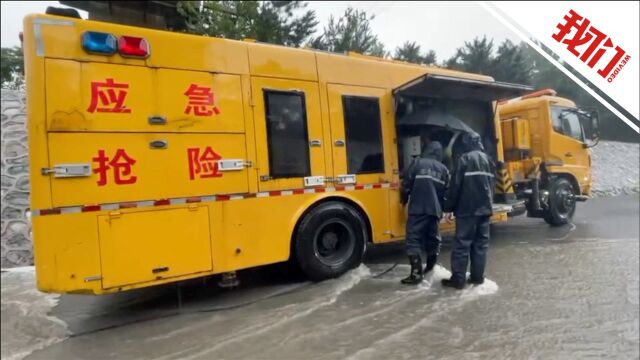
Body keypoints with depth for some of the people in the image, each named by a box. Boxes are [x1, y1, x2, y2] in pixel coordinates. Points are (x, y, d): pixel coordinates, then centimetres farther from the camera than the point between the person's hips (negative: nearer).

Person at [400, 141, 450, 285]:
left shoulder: (417, 163, -1)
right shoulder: (443, 169, 11)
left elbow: (406, 184, -5)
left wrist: (404, 199, 13)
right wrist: (443, 207, 26)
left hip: (417, 209, -5)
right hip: (435, 210, 5)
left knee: (414, 238, -4)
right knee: (433, 238, 20)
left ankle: (416, 273, -11)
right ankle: (430, 268, 34)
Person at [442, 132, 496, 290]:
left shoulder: (464, 160, -10)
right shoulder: (488, 160, 13)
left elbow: (455, 186, -12)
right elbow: (491, 185, 20)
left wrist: (449, 207, -5)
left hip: (467, 209, -7)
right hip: (485, 208, 7)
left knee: (462, 243, -4)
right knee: (481, 243, 10)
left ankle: (458, 279, -1)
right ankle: (477, 277, 15)